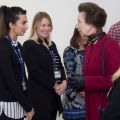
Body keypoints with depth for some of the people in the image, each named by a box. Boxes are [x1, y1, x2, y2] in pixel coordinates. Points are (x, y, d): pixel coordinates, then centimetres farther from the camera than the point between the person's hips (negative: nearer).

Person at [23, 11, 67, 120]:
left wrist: (64, 81, -5)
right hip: (39, 94, -7)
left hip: (54, 93, 7)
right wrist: (54, 85, -14)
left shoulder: (52, 45, 16)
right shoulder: (29, 45, -6)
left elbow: (59, 66, 14)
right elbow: (35, 71, -14)